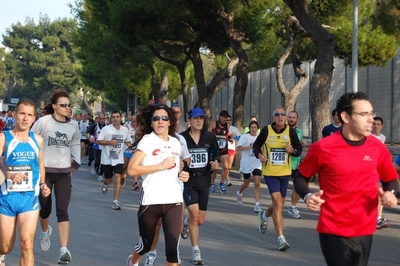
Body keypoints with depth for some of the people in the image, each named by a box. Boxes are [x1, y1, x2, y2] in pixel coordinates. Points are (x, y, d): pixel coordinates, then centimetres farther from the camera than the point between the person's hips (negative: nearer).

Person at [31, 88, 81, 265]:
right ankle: (45, 232, 48)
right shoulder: (43, 121, -10)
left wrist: (76, 162, 15)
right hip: (44, 171, -1)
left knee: (62, 211, -10)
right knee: (45, 208, 13)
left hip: (64, 173, 1)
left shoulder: (73, 125, 2)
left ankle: (64, 250, -18)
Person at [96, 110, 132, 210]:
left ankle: (116, 201, -10)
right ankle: (105, 184, 51)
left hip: (119, 160, 1)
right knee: (108, 179, 12)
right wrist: (110, 142, -21)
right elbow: (99, 141, -9)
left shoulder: (125, 130, 4)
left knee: (118, 179, -14)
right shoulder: (106, 129, -7)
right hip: (107, 159, -1)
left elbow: (127, 141, 20)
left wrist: (130, 145, -1)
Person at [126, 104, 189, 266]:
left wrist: (181, 174, 6)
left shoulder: (176, 142, 11)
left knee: (173, 247, -10)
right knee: (146, 244, 15)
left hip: (174, 201, 3)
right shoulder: (147, 140, -6)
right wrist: (161, 165, -18)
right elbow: (131, 170, -16)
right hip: (151, 201, -3)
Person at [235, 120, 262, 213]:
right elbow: (238, 148, -20)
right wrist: (250, 147, -26)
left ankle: (257, 205, -12)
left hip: (257, 164, 2)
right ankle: (239, 193, 47)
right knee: (246, 184, 13)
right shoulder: (244, 137, -7)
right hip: (246, 164, -2)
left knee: (257, 184, -12)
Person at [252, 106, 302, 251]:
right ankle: (281, 238, -12)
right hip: (270, 172, -3)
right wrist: (259, 155, -12)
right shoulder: (266, 130, -5)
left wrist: (292, 150, -16)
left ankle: (264, 215, 51)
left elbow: (299, 149, 6)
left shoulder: (291, 131, -1)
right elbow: (256, 145, 8)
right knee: (278, 203, -15)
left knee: (279, 204, 16)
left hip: (285, 173, 3)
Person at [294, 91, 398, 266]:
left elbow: (390, 179, 16)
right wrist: (307, 196, -16)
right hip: (333, 232, -4)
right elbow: (300, 176, 3)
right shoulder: (323, 148, -10)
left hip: (365, 231, 4)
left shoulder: (378, 148, 1)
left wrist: (390, 193, -5)